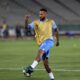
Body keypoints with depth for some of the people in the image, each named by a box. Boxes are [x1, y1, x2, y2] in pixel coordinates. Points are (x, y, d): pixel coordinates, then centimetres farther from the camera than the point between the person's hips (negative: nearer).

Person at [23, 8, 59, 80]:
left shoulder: (51, 22, 7)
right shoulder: (36, 22, 7)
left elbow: (56, 30, 21)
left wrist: (57, 40, 24)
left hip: (48, 41, -4)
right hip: (41, 43, 4)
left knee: (40, 52, -33)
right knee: (45, 63, 4)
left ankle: (31, 68, -47)